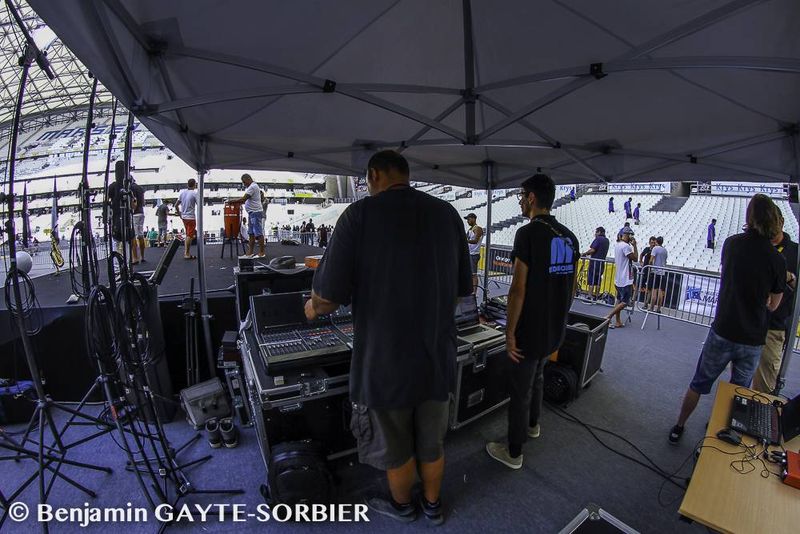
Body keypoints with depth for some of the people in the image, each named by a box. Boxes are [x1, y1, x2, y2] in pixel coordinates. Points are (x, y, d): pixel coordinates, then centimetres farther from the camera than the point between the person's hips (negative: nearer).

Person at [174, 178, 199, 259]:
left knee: (188, 235, 17)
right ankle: (187, 254, 0)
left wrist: (179, 214, 18)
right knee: (189, 236, -2)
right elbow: (199, 206, -17)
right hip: (191, 217, -7)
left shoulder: (182, 192, 7)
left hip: (183, 217, 7)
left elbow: (176, 205, 9)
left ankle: (186, 252, 21)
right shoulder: (194, 193, -12)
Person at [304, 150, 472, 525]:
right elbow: (463, 289, 6)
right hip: (438, 358, 4)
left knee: (396, 449, 24)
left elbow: (328, 297, -18)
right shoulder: (447, 213, -2)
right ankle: (432, 505, 51)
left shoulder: (360, 214, -16)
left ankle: (402, 506, 51)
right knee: (432, 444, 27)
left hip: (385, 363, -4)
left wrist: (314, 308, 5)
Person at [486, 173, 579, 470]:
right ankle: (533, 424, 49)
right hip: (555, 330, 8)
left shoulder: (528, 233, -19)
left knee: (520, 390, 7)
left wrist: (510, 331, -15)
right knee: (537, 376, 28)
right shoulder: (569, 237, 5)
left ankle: (513, 452, 23)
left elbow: (518, 289, -22)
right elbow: (571, 288, 12)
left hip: (530, 331, -8)